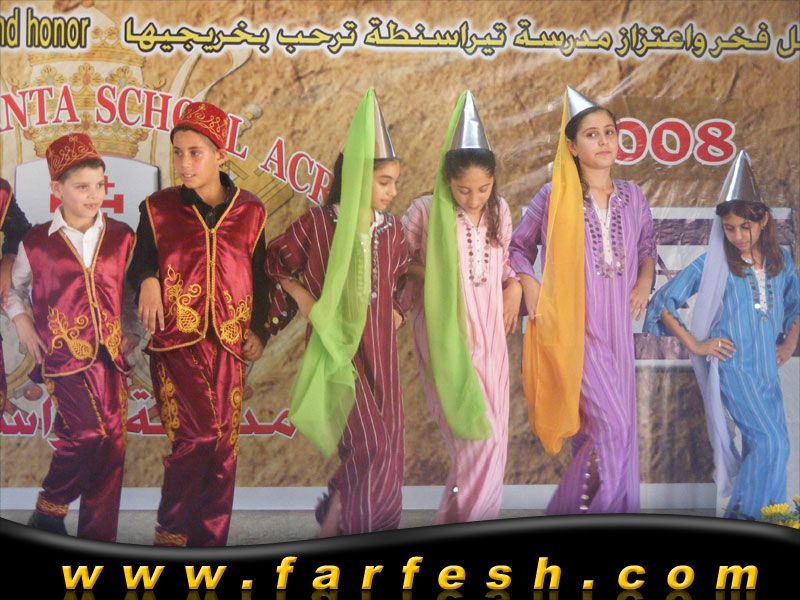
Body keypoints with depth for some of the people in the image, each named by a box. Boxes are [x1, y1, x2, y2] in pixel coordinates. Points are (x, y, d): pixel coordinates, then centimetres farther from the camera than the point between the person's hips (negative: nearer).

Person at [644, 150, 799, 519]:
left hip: (767, 368, 5)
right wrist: (695, 345, -7)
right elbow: (663, 302, -6)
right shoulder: (713, 264, -6)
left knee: (765, 445, 5)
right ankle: (745, 513, 2)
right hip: (733, 365, -5)